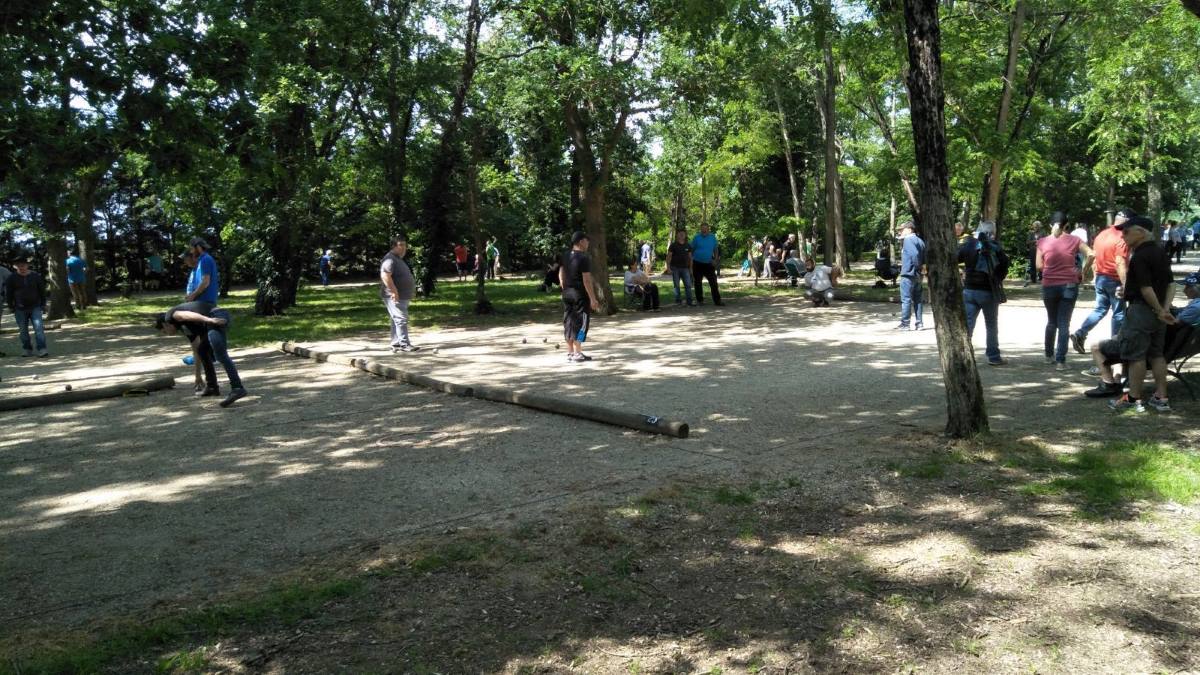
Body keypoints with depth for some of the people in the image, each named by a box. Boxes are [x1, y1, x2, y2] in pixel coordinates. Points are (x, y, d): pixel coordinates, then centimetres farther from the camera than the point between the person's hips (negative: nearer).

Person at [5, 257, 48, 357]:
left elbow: (42, 291, 7)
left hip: (35, 307, -1)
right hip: (20, 309, 1)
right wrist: (10, 307, 2)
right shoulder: (12, 278, 0)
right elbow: (8, 293, 5)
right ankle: (27, 349, 15)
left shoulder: (36, 276, 0)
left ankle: (42, 349, -15)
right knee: (23, 330, 5)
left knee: (39, 328, -12)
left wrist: (43, 305, 6)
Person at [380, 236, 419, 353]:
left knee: (397, 321, 12)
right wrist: (394, 291, -30)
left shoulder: (399, 259, 19)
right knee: (401, 319, -13)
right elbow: (385, 276, -28)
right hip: (394, 297, -11)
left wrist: (411, 291, 27)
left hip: (402, 297, 11)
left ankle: (396, 344, 17)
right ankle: (404, 344, -13)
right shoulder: (390, 259, -15)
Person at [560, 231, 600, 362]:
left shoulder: (566, 257, 9)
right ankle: (577, 354, -3)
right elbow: (586, 280, -19)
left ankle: (570, 352, 16)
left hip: (567, 293, 8)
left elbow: (561, 274, 13)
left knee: (569, 322, 11)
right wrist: (593, 299, -17)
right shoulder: (584, 258, -15)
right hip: (580, 294, -8)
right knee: (581, 322, -2)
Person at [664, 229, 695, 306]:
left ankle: (689, 301, -3)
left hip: (685, 268, 3)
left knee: (688, 285, -4)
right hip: (675, 268, -3)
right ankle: (678, 300, 13)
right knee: (676, 285, 3)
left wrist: (690, 268, 10)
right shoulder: (673, 245, -1)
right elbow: (668, 257, -1)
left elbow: (690, 257, 14)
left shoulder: (688, 246, 10)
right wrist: (668, 267, -8)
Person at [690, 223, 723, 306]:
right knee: (698, 283, 7)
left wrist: (716, 260, 0)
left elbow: (716, 249, 12)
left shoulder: (712, 237, 3)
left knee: (713, 282, -6)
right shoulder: (696, 237, -2)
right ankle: (699, 300, 19)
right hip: (697, 264, -1)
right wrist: (691, 260, -1)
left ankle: (717, 301, -4)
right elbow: (691, 250, 5)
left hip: (709, 264, 1)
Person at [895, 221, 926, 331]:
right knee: (917, 299, 11)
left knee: (906, 299, -4)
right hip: (918, 275, 9)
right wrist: (922, 266, 6)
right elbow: (925, 255, 11)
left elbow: (914, 254, -24)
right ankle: (919, 323, 11)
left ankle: (904, 324, -2)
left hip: (908, 274, -9)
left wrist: (918, 267, -16)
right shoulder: (919, 240, 15)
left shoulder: (908, 240, -12)